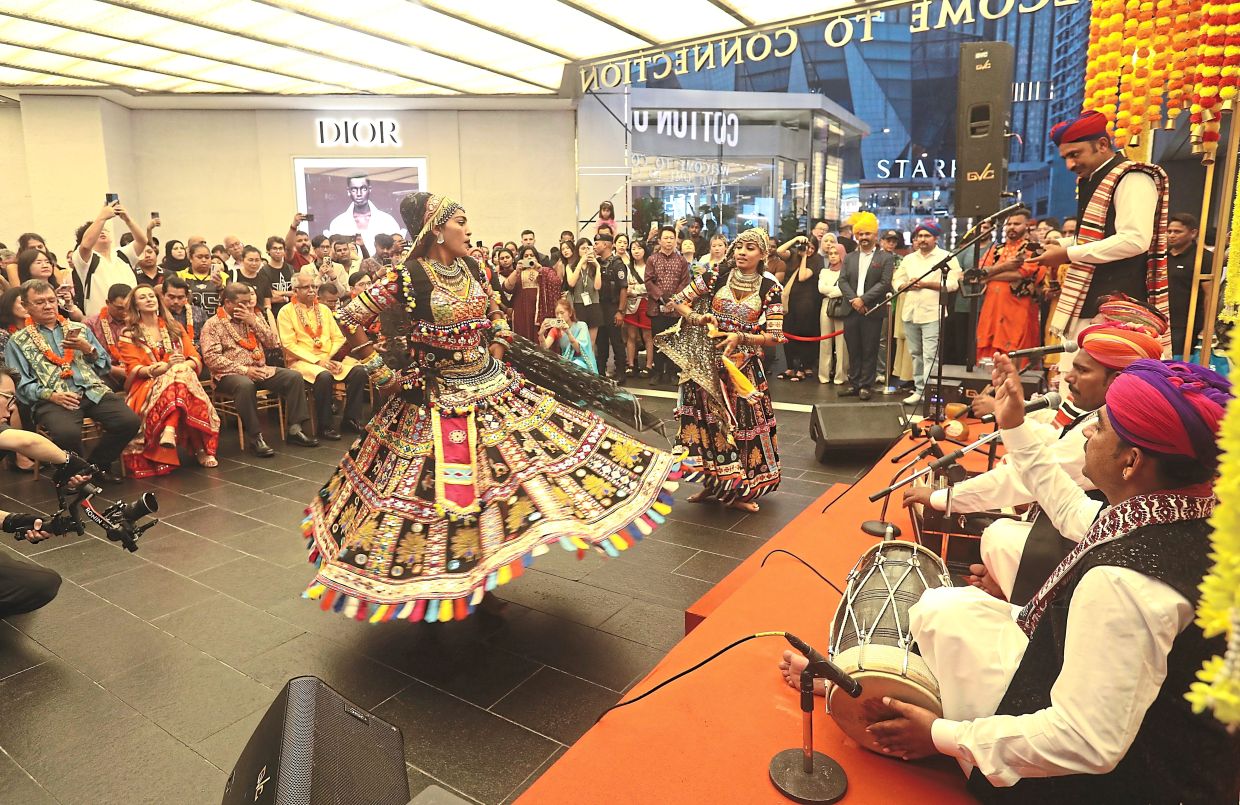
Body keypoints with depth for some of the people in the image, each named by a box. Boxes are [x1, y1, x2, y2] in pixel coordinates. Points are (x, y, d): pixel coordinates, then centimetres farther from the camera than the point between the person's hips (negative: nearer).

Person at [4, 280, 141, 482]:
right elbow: (20, 384, 5)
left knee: (130, 421, -25)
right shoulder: (18, 341, 15)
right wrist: (51, 395, -12)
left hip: (93, 391, 3)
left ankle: (98, 464, 1)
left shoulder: (79, 329, 23)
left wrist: (89, 349, 2)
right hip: (52, 399, -3)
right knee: (67, 433, -36)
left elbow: (105, 366, 21)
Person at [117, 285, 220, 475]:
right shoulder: (129, 334, 12)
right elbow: (133, 368, -2)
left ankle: (170, 430, -43)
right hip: (148, 386, -2)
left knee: (181, 375, -35)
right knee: (178, 380, -36)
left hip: (183, 377, 3)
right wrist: (166, 366, -19)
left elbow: (196, 358, 10)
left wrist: (184, 365, -15)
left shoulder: (175, 327, 20)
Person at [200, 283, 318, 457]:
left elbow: (272, 343, 9)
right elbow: (211, 358, -11)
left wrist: (254, 322, -4)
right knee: (246, 385, -39)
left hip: (261, 369, 6)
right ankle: (256, 437, -30)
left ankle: (294, 429, -14)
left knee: (294, 377, -15)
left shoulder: (254, 317, 18)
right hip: (231, 374, -6)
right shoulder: (213, 325, 0)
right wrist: (244, 370, -18)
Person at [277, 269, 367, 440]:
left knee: (359, 371, -20)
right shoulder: (286, 312, 2)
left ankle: (350, 419, -9)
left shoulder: (324, 309, 18)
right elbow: (290, 345, -7)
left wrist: (329, 358, -7)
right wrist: (318, 361, -16)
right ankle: (325, 426, -19)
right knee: (324, 376, -36)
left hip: (328, 359, 5)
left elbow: (338, 338, 13)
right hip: (302, 361, -5)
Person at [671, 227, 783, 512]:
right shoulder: (716, 276, -1)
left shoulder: (770, 288, -2)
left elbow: (774, 336, -6)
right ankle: (712, 484, 25)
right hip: (708, 362, 1)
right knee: (708, 422, 6)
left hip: (744, 367, 0)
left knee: (742, 423, 2)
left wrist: (740, 338, -20)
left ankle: (738, 490, 20)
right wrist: (697, 318, -14)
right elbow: (677, 301, 4)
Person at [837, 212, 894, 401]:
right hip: (851, 310, 4)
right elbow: (842, 281, 4)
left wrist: (863, 299, -16)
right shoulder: (849, 257, 13)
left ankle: (865, 386, 7)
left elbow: (884, 283, -8)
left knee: (869, 351, 1)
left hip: (873, 311, -4)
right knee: (853, 350, 8)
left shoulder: (886, 258, 1)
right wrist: (853, 300, -11)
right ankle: (853, 384, 16)